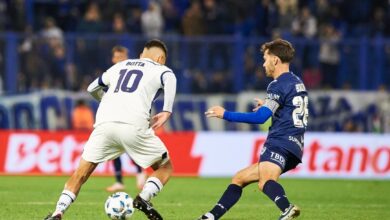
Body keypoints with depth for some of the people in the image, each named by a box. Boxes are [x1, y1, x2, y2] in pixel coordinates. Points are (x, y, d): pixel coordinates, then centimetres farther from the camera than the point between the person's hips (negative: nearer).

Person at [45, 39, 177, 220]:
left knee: (81, 173, 12)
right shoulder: (159, 69, 18)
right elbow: (169, 78, -8)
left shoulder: (120, 66, 31)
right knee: (165, 168, 15)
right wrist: (167, 112, -11)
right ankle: (143, 198, -11)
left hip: (104, 123, 3)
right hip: (133, 124, -3)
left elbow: (92, 88, 42)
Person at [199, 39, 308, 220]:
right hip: (292, 145, 10)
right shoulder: (298, 83, 23)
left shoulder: (279, 85, -7)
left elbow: (260, 117, -16)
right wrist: (268, 106, 40)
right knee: (239, 179, 22)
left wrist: (226, 115, -7)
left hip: (280, 144, -10)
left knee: (265, 182, -40)